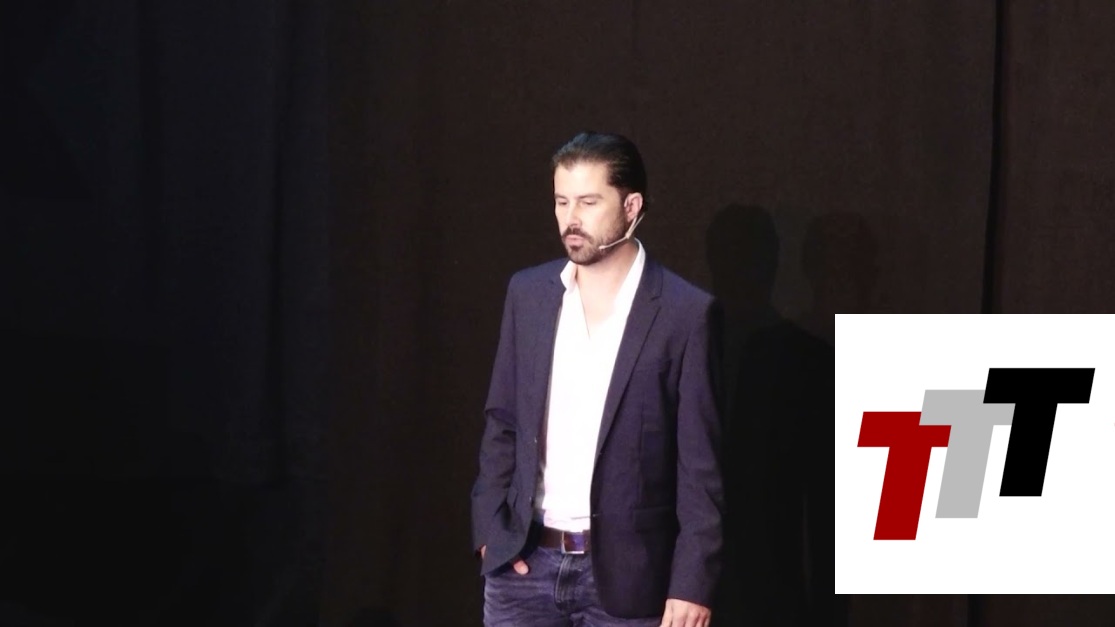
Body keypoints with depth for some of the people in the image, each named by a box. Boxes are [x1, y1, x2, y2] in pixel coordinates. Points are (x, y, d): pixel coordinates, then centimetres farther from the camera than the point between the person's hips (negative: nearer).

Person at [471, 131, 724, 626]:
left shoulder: (685, 312, -7)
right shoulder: (528, 293, 6)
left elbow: (699, 462, -7)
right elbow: (502, 421, 13)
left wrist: (692, 582, -11)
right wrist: (490, 528, 2)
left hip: (624, 571, -3)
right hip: (525, 562, 3)